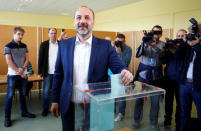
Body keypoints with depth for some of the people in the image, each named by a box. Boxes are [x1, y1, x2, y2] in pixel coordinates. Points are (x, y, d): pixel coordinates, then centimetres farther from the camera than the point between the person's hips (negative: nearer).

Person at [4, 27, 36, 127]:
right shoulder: (8, 46, -6)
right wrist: (19, 72, -13)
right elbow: (9, 62, -12)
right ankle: (7, 117, 12)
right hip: (12, 75, -4)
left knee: (23, 94, 14)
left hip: (23, 74, 5)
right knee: (10, 95, 2)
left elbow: (27, 58, 5)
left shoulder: (24, 46, 8)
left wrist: (22, 68, -13)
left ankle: (24, 112, 28)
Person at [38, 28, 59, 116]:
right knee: (46, 92, 7)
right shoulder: (44, 44, 2)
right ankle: (45, 109, 23)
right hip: (48, 72, 0)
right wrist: (40, 72, -2)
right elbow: (40, 58, 1)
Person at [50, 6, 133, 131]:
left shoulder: (105, 45, -4)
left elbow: (118, 67, -9)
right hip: (69, 106, 2)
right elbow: (58, 75, 5)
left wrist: (125, 73, -32)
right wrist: (55, 100, 6)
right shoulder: (64, 45, 1)